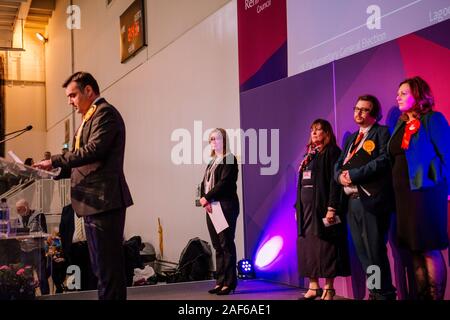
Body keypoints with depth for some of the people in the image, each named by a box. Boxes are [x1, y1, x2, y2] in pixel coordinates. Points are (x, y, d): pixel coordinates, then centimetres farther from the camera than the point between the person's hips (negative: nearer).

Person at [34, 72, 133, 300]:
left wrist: (55, 161, -18)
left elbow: (94, 150, -21)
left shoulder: (105, 112, -8)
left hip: (104, 200, -11)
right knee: (101, 265, 15)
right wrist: (57, 171, 13)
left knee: (108, 265, -7)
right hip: (93, 202, 11)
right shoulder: (91, 116, 22)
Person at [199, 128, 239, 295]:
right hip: (211, 207, 7)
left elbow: (224, 182, -14)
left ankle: (229, 282, -2)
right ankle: (220, 281, 12)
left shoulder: (229, 159, -3)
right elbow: (204, 184, 13)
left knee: (226, 244, -6)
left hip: (226, 206, -7)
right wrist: (204, 200, -6)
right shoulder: (212, 163, 21)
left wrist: (207, 198, -12)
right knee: (217, 246, 7)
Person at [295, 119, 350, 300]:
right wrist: (298, 207, 13)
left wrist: (331, 208, -21)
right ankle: (313, 287, 14)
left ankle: (328, 289, 3)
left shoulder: (332, 152, -4)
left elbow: (335, 181, -13)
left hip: (322, 206, -8)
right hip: (306, 208, 8)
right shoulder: (309, 155, 19)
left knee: (324, 247, -5)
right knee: (307, 247, 7)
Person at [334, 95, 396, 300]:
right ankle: (374, 293, 19)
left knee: (375, 252, -6)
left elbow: (384, 160, -14)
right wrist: (340, 175, -6)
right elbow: (338, 164, 18)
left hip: (372, 200, -7)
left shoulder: (382, 132, 1)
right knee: (363, 252, 10)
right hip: (353, 201, 7)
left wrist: (353, 174, -14)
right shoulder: (351, 138, 23)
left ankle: (385, 294, 5)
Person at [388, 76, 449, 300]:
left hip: (425, 191, -7)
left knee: (430, 249, -5)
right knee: (415, 249, 8)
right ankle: (421, 296, 15)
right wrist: (396, 191, 9)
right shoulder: (401, 125, 17)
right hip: (403, 193, 7)